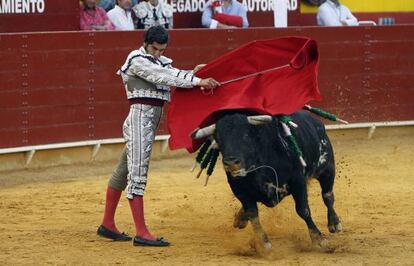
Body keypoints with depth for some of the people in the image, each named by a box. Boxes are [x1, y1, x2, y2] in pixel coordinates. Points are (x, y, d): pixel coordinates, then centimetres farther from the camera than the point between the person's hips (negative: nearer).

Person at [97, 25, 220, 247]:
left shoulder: (161, 61, 17)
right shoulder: (137, 60, -11)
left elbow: (174, 75, 10)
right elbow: (166, 77, -19)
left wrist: (193, 73, -9)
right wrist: (197, 81, -25)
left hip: (152, 119, 10)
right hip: (140, 117, -10)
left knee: (124, 170, 15)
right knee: (137, 173, -11)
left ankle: (107, 225, 23)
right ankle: (141, 234, -14)